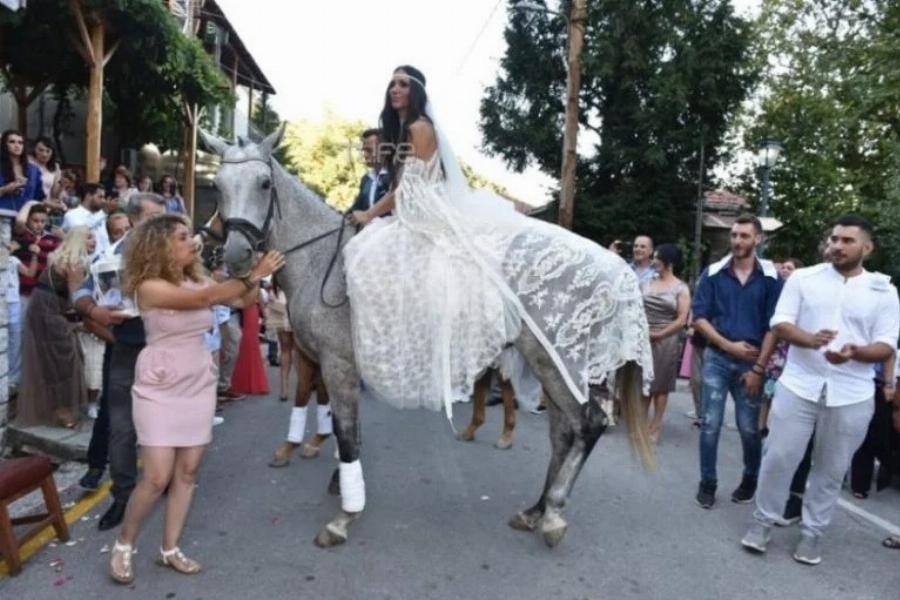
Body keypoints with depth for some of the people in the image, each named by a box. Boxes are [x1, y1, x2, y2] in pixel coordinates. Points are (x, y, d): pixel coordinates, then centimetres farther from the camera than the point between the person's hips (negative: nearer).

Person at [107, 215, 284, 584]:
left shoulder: (196, 280, 3)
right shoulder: (150, 287, -15)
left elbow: (246, 300, 1)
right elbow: (206, 298, -29)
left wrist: (259, 274, -15)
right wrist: (254, 275, -27)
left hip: (198, 386, 6)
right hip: (160, 389, -5)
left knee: (187, 472, 8)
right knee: (157, 478, -4)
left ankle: (169, 549, 24)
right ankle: (123, 546, 21)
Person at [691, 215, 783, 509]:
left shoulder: (770, 278, -3)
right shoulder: (713, 273, 0)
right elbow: (699, 318, 0)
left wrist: (758, 368, -8)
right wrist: (729, 345, -10)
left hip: (751, 361, -1)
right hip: (716, 358, 1)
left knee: (749, 428, 8)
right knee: (711, 424, 2)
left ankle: (750, 479, 30)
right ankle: (707, 483, 16)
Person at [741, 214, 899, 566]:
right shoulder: (803, 278, 2)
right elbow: (780, 323, -2)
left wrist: (855, 352, -22)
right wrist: (810, 339, -23)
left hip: (851, 396, 1)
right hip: (799, 386, 0)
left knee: (831, 470, 11)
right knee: (779, 458, 3)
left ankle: (811, 533, 27)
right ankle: (763, 521, 21)